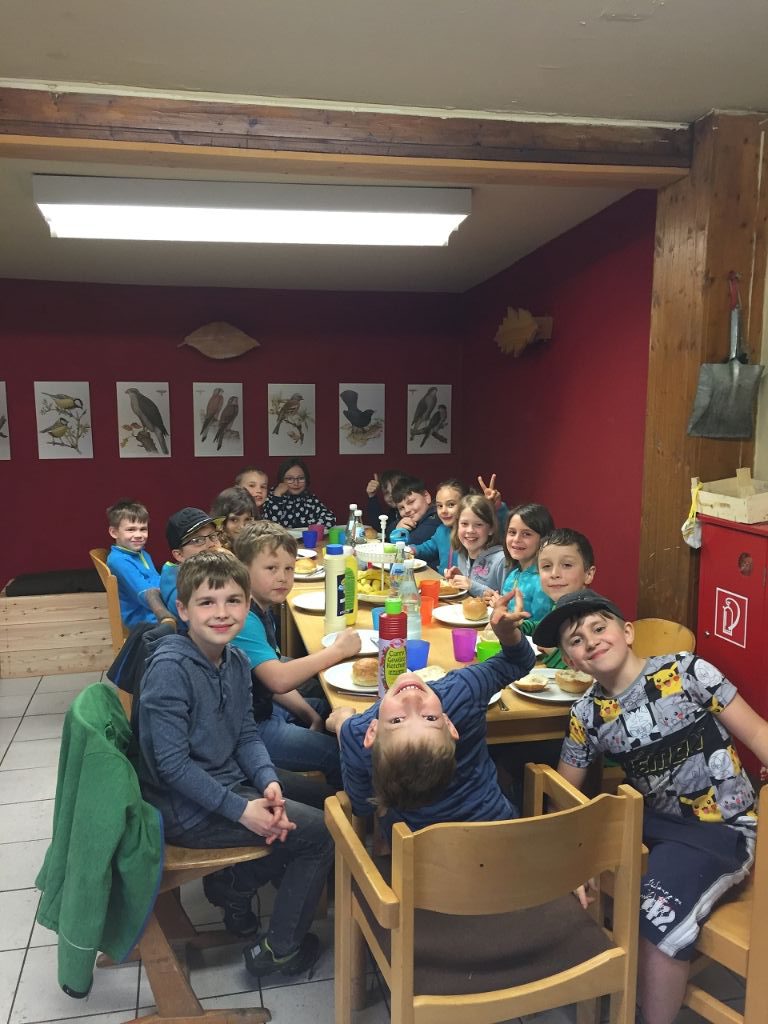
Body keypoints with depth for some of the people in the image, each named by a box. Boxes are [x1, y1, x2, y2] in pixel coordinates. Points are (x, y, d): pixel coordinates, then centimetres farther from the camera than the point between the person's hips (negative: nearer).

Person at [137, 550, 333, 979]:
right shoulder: (170, 669, -24)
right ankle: (279, 949, 12)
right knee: (320, 832, -6)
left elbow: (247, 734, 6)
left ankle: (233, 881, 25)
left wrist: (268, 782, -12)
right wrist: (240, 809, -24)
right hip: (187, 810, -8)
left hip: (228, 782, 8)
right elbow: (172, 763, -24)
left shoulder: (236, 661, 0)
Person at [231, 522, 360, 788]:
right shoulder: (243, 619, -25)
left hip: (264, 709, 11)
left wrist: (311, 715, 4)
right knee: (338, 754, -15)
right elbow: (279, 680, -37)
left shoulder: (264, 611, 6)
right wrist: (337, 650, -29)